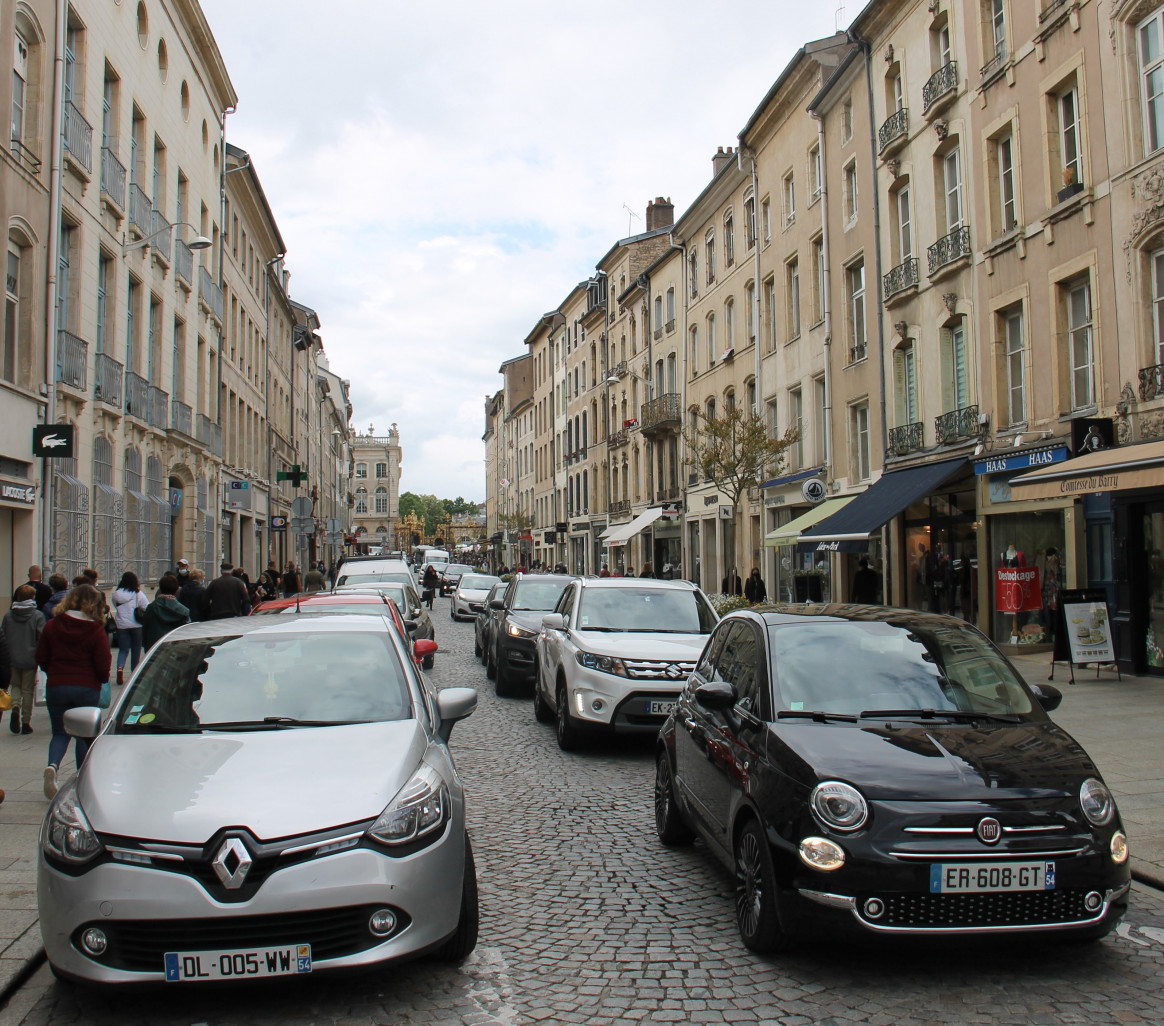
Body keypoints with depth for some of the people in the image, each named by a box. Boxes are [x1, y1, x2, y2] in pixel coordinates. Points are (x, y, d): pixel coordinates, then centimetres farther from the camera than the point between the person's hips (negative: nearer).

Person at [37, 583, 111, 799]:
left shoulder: (52, 626, -1)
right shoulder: (96, 630, -9)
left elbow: (41, 658, 5)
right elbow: (103, 665, -9)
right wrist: (102, 679, 12)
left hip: (56, 687, 1)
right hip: (87, 688, -1)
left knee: (60, 733, 10)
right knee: (85, 734, 14)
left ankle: (52, 765, -18)